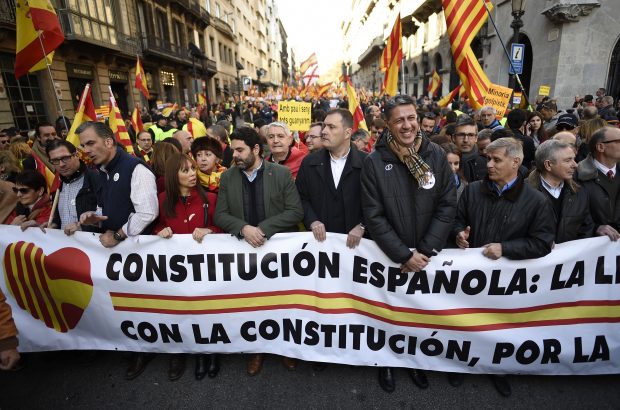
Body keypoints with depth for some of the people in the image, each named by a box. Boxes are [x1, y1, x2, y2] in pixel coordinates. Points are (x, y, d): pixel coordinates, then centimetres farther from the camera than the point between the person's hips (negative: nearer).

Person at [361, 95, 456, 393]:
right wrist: (404, 254, -16)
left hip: (428, 256, 2)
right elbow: (373, 216, -13)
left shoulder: (436, 156, -5)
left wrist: (425, 251, -13)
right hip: (389, 257, -2)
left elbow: (447, 206, -6)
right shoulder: (374, 162, -12)